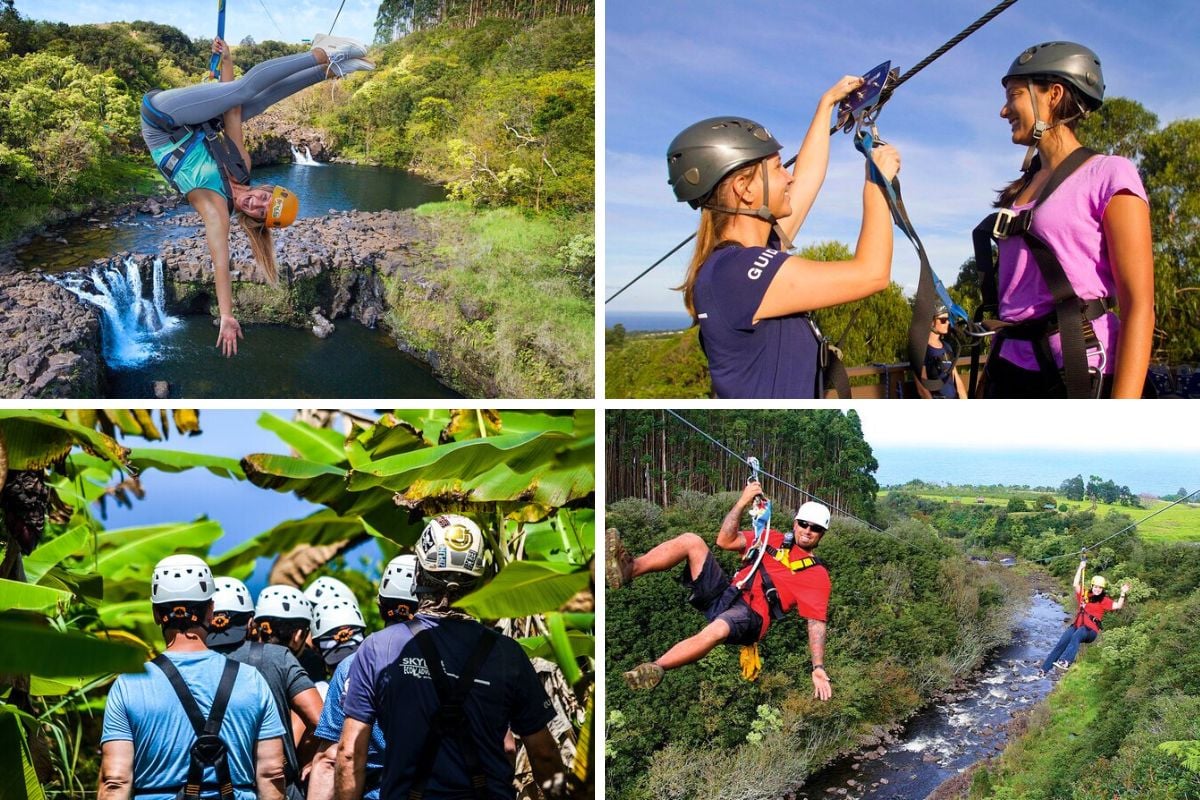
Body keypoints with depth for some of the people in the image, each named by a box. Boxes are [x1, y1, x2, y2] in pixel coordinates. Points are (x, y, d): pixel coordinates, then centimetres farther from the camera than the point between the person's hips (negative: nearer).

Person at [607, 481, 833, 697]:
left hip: (751, 614, -5)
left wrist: (819, 668, -16)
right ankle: (629, 569, -33)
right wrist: (742, 503, -6)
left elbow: (816, 622, -4)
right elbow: (725, 541, 6)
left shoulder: (817, 574, 6)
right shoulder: (773, 539, 18)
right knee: (691, 541, -12)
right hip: (722, 593, 5)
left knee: (717, 629, -42)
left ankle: (655, 668, -39)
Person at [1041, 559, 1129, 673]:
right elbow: (1075, 584, 13)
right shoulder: (1085, 595, 20)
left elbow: (1118, 606, -2)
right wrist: (1081, 568, 12)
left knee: (1076, 637, -38)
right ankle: (1044, 669, -20)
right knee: (1061, 643, -18)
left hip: (1090, 630, -4)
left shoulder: (1104, 600, 10)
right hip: (1076, 625, 4)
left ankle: (1065, 662, -57)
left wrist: (1123, 593, -13)